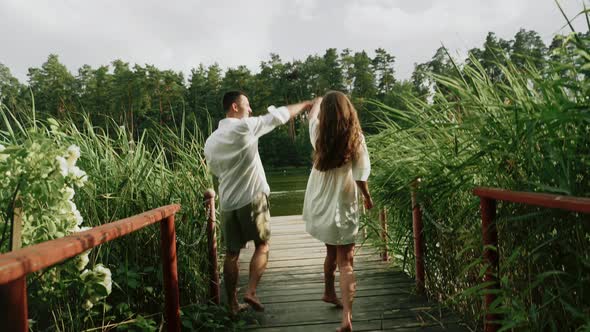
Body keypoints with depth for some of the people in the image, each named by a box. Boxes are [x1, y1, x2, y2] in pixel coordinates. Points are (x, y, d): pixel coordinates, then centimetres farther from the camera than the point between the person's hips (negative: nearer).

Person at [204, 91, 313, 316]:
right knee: (262, 246, 11)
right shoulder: (246, 126, -10)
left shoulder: (211, 141, 7)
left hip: (227, 203, 5)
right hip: (253, 198, -5)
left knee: (231, 253, 12)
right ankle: (251, 292, 0)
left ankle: (232, 303, 17)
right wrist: (306, 104, 10)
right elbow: (280, 115, -2)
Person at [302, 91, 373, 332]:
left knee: (332, 250, 25)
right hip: (341, 206, -4)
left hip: (319, 205, 4)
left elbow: (312, 113, 22)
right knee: (345, 261, 0)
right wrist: (367, 196, 10)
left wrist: (320, 100, 42)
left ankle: (329, 293, 43)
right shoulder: (355, 137, -9)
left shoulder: (319, 134, -1)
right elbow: (360, 174, -8)